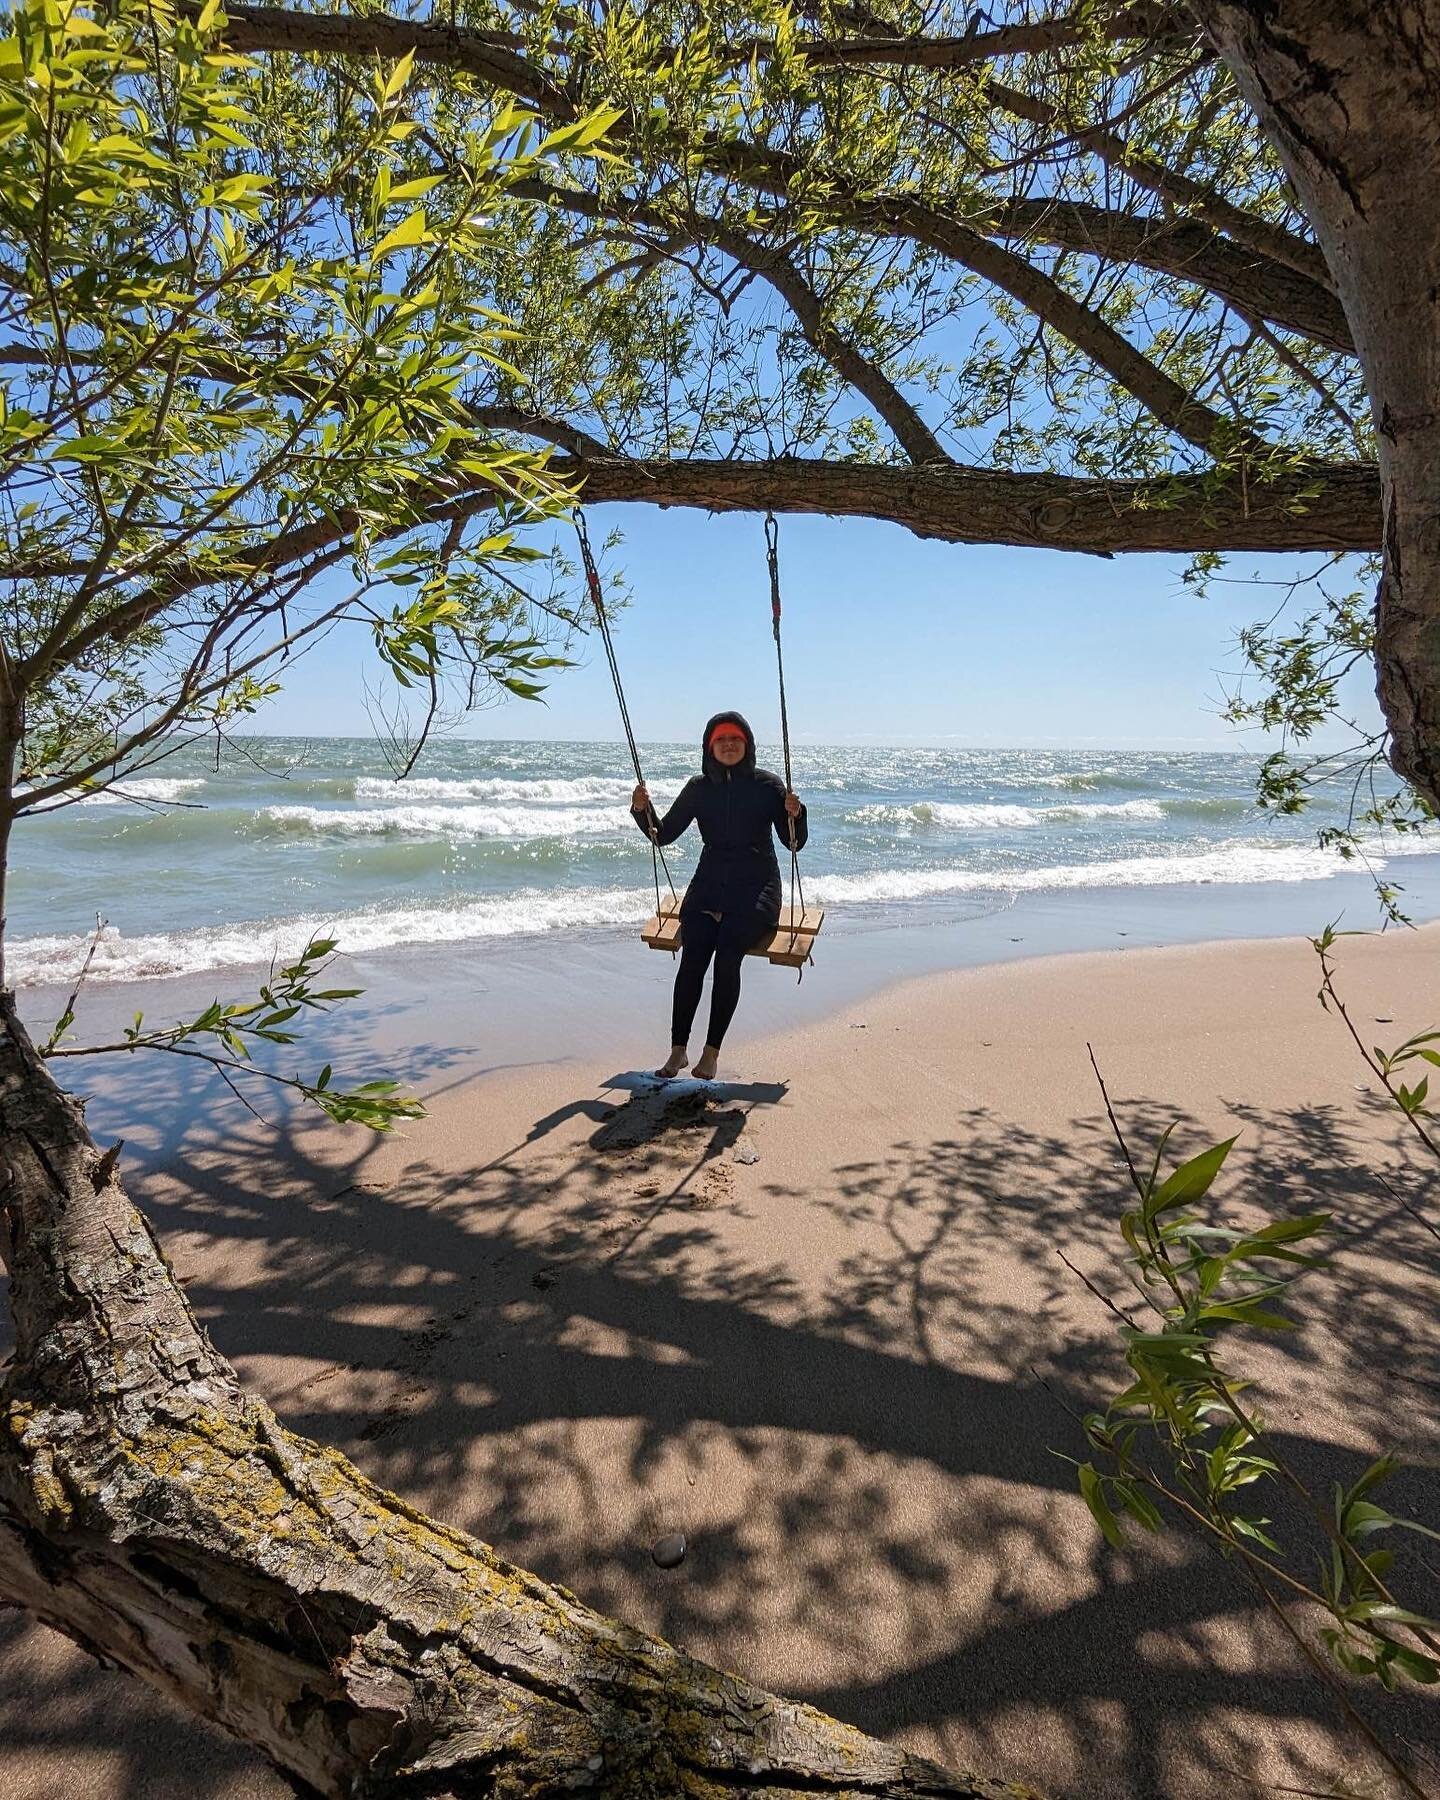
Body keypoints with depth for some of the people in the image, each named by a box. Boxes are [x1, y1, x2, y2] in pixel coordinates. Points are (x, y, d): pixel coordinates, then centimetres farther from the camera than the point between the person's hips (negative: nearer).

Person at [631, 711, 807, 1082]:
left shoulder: (767, 785, 0)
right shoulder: (699, 787, 7)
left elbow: (795, 843, 0)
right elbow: (664, 834, 11)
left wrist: (795, 815, -20)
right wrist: (642, 810, -7)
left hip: (756, 887, -2)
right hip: (709, 884, 2)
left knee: (727, 954, -27)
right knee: (692, 956, -22)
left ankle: (712, 1052, -19)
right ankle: (678, 1050, -18)